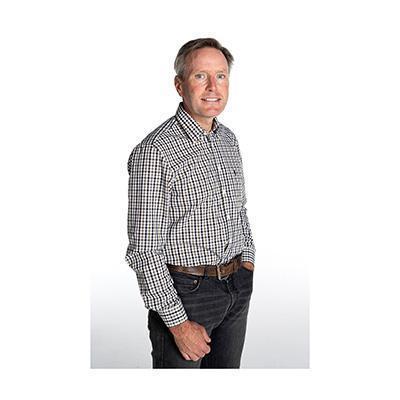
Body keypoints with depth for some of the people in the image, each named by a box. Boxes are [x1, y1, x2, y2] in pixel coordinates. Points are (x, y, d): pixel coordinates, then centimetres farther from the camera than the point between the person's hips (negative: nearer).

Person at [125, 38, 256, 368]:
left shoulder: (229, 139, 5)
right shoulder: (155, 152, -20)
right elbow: (144, 249, -21)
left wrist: (247, 260, 13)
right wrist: (179, 323, -19)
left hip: (238, 286, 7)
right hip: (185, 291, -7)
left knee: (227, 368, 21)